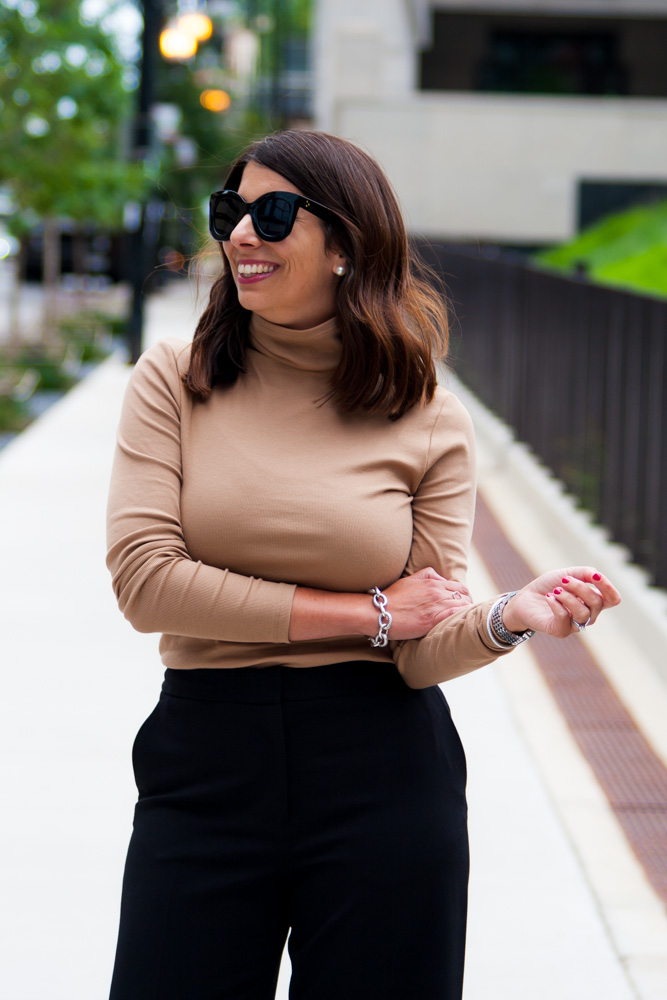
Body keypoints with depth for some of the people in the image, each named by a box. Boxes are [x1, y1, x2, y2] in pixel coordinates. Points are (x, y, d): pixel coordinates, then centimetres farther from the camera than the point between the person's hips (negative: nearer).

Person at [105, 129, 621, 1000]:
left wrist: (508, 619, -26)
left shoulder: (429, 422, 0)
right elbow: (144, 577, -11)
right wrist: (363, 612, -9)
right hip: (204, 770, 0)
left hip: (382, 774, 0)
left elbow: (426, 650, -3)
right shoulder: (173, 380, 1)